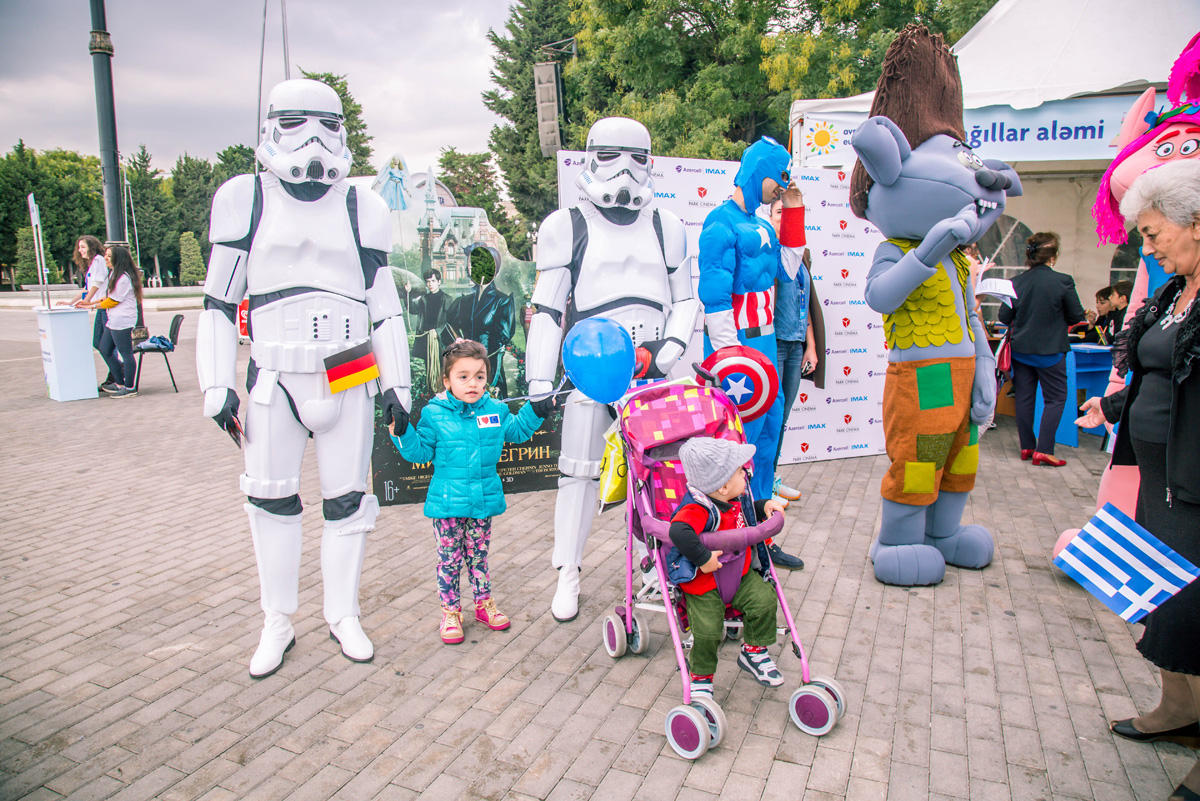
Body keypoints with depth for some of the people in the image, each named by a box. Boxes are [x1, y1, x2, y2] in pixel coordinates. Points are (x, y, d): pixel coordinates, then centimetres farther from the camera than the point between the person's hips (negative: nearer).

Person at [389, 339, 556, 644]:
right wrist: (401, 432, -18)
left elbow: (516, 431, 19)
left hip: (484, 499, 3)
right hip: (448, 502, -3)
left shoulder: (496, 410, 1)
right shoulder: (434, 414, -8)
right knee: (449, 558, 8)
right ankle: (450, 611, 23)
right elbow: (421, 451, -3)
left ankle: (484, 602, 34)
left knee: (478, 555, 18)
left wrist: (535, 411, 9)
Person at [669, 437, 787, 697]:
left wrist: (765, 505, 5)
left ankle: (754, 652, 18)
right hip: (703, 582, -7)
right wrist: (704, 559, -43)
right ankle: (701, 677, 18)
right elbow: (678, 532, -49)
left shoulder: (736, 499, -1)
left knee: (764, 600, -8)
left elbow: (745, 511, 23)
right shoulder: (698, 510, -31)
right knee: (707, 630, -12)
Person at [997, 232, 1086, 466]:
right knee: (1055, 398, 6)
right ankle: (1043, 450, 0)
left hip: (1020, 349, 4)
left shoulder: (1015, 283, -4)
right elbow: (1076, 316, -5)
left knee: (1024, 397, 11)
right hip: (1049, 350, -4)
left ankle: (1026, 446, 18)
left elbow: (1004, 317, 2)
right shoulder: (1063, 281, -14)